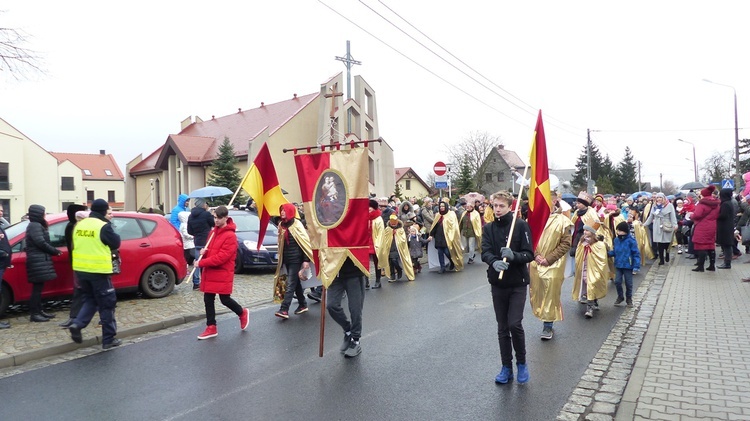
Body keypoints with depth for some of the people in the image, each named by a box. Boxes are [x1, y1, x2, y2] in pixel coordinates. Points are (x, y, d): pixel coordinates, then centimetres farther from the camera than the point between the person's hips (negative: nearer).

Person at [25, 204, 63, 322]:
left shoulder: (38, 225, 20)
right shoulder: (35, 226, -12)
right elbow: (41, 243, -20)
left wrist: (54, 251, 5)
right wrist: (55, 251, -9)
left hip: (40, 260, 10)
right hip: (38, 261, -10)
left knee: (39, 287, 13)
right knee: (37, 287, -9)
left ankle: (39, 311, 18)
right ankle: (34, 314, -6)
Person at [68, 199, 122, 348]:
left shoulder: (79, 225, 8)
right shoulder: (104, 226, -13)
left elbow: (75, 245, 19)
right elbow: (115, 243, -4)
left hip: (80, 269, 6)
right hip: (99, 270, -6)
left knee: (89, 299, 23)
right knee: (106, 304, 3)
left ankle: (77, 324, 1)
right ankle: (109, 339, 8)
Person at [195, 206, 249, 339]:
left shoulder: (230, 236, -16)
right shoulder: (213, 232, 10)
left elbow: (222, 257, -21)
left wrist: (202, 263, -21)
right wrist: (204, 252, -3)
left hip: (223, 274, -8)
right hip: (210, 272, 8)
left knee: (225, 299, 3)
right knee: (208, 300, 8)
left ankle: (243, 313, 30)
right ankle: (211, 328, 19)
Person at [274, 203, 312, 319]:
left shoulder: (297, 224, -10)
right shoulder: (281, 225, 10)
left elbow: (305, 242, -13)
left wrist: (306, 260, -18)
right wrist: (281, 259, 16)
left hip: (296, 260, -7)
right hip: (286, 260, 7)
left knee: (290, 285, -8)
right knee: (296, 283, 14)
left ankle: (284, 310, -11)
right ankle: (303, 305, 26)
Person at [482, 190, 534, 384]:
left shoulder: (521, 225, -6)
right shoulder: (488, 228, 3)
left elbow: (529, 254, -10)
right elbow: (485, 252, -10)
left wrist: (513, 255, -30)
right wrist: (494, 262, -32)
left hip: (517, 283, -3)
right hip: (498, 284, 3)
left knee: (515, 324, -11)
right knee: (502, 328, 9)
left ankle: (522, 363, 14)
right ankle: (506, 367, 22)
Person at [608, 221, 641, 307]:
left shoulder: (631, 241, -16)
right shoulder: (616, 240, 0)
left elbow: (636, 254, -14)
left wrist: (636, 267, -16)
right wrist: (608, 253, -10)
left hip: (628, 266, -4)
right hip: (618, 265, 4)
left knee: (628, 283, 9)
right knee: (617, 282, 6)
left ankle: (629, 299, 28)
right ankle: (620, 296, 27)